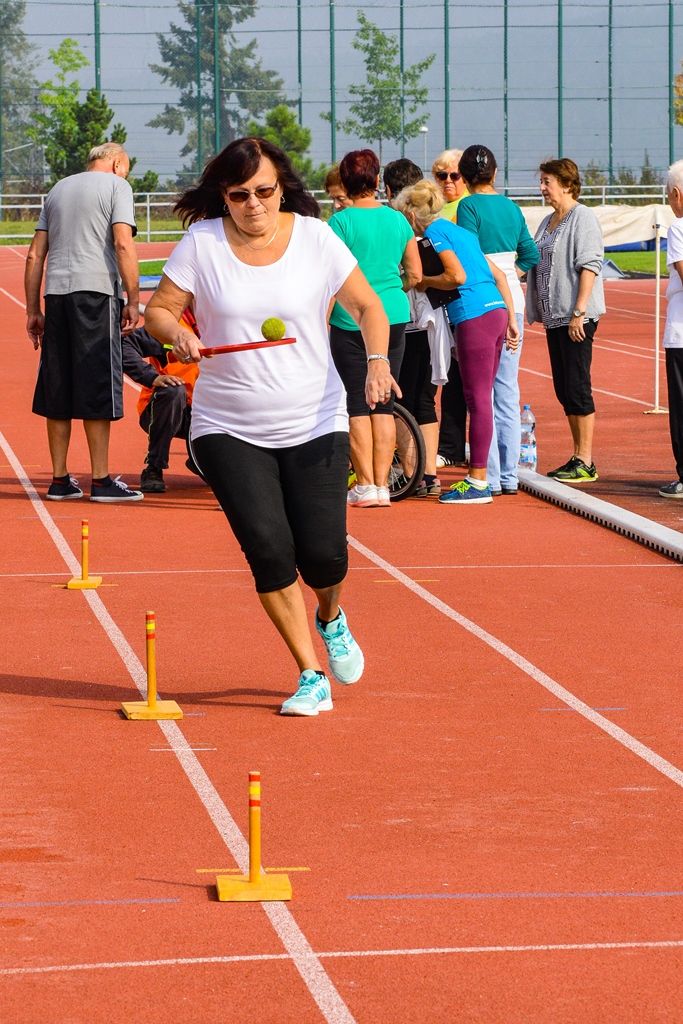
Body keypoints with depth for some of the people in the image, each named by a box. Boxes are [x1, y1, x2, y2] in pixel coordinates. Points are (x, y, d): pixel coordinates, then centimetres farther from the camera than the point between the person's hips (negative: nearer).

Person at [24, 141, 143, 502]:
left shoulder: (58, 189, 21)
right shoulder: (116, 185, 4)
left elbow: (35, 255, 17)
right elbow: (123, 245, -9)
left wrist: (33, 310, 18)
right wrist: (133, 300, -8)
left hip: (56, 292, 6)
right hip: (96, 290, -6)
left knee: (57, 391, 7)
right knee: (97, 390, -3)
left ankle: (59, 480, 10)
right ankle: (101, 480, -3)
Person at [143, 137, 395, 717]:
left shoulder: (315, 239, -2)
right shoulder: (202, 244, -2)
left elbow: (367, 305, 5)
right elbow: (158, 310, 3)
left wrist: (377, 361, -13)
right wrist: (175, 333, -20)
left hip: (315, 424, 0)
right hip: (229, 429, 0)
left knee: (324, 553, -7)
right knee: (269, 550, -11)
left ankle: (331, 619, 31)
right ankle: (312, 678, 4)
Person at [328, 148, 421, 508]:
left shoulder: (341, 222, -10)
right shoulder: (397, 220, 4)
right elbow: (415, 275, 10)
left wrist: (320, 324, -5)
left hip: (351, 322, -4)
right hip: (394, 318, 4)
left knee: (357, 405, 2)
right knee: (384, 405, 8)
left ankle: (365, 486, 1)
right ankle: (382, 486, 8)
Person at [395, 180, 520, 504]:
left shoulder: (435, 231, -3)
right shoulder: (460, 231, 23)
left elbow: (457, 276, -15)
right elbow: (498, 274, 21)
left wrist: (424, 281, 1)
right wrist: (512, 319, 20)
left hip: (475, 317, -9)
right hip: (496, 311, 9)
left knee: (478, 399, -7)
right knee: (481, 399, 12)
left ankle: (478, 483, -5)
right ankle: (479, 477, 16)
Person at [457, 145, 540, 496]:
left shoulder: (469, 206, -8)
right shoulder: (511, 207, 10)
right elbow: (530, 255, 15)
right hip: (513, 302, 6)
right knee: (507, 391, 10)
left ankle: (489, 477, -3)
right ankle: (509, 476, 11)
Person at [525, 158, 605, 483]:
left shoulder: (583, 218, -9)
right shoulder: (548, 222, 18)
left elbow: (589, 266, -15)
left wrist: (579, 312, -21)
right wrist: (537, 311, 16)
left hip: (577, 317, -9)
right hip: (554, 316, 9)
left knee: (577, 387, -8)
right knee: (564, 390, 10)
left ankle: (585, 462, -5)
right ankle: (578, 458, 16)